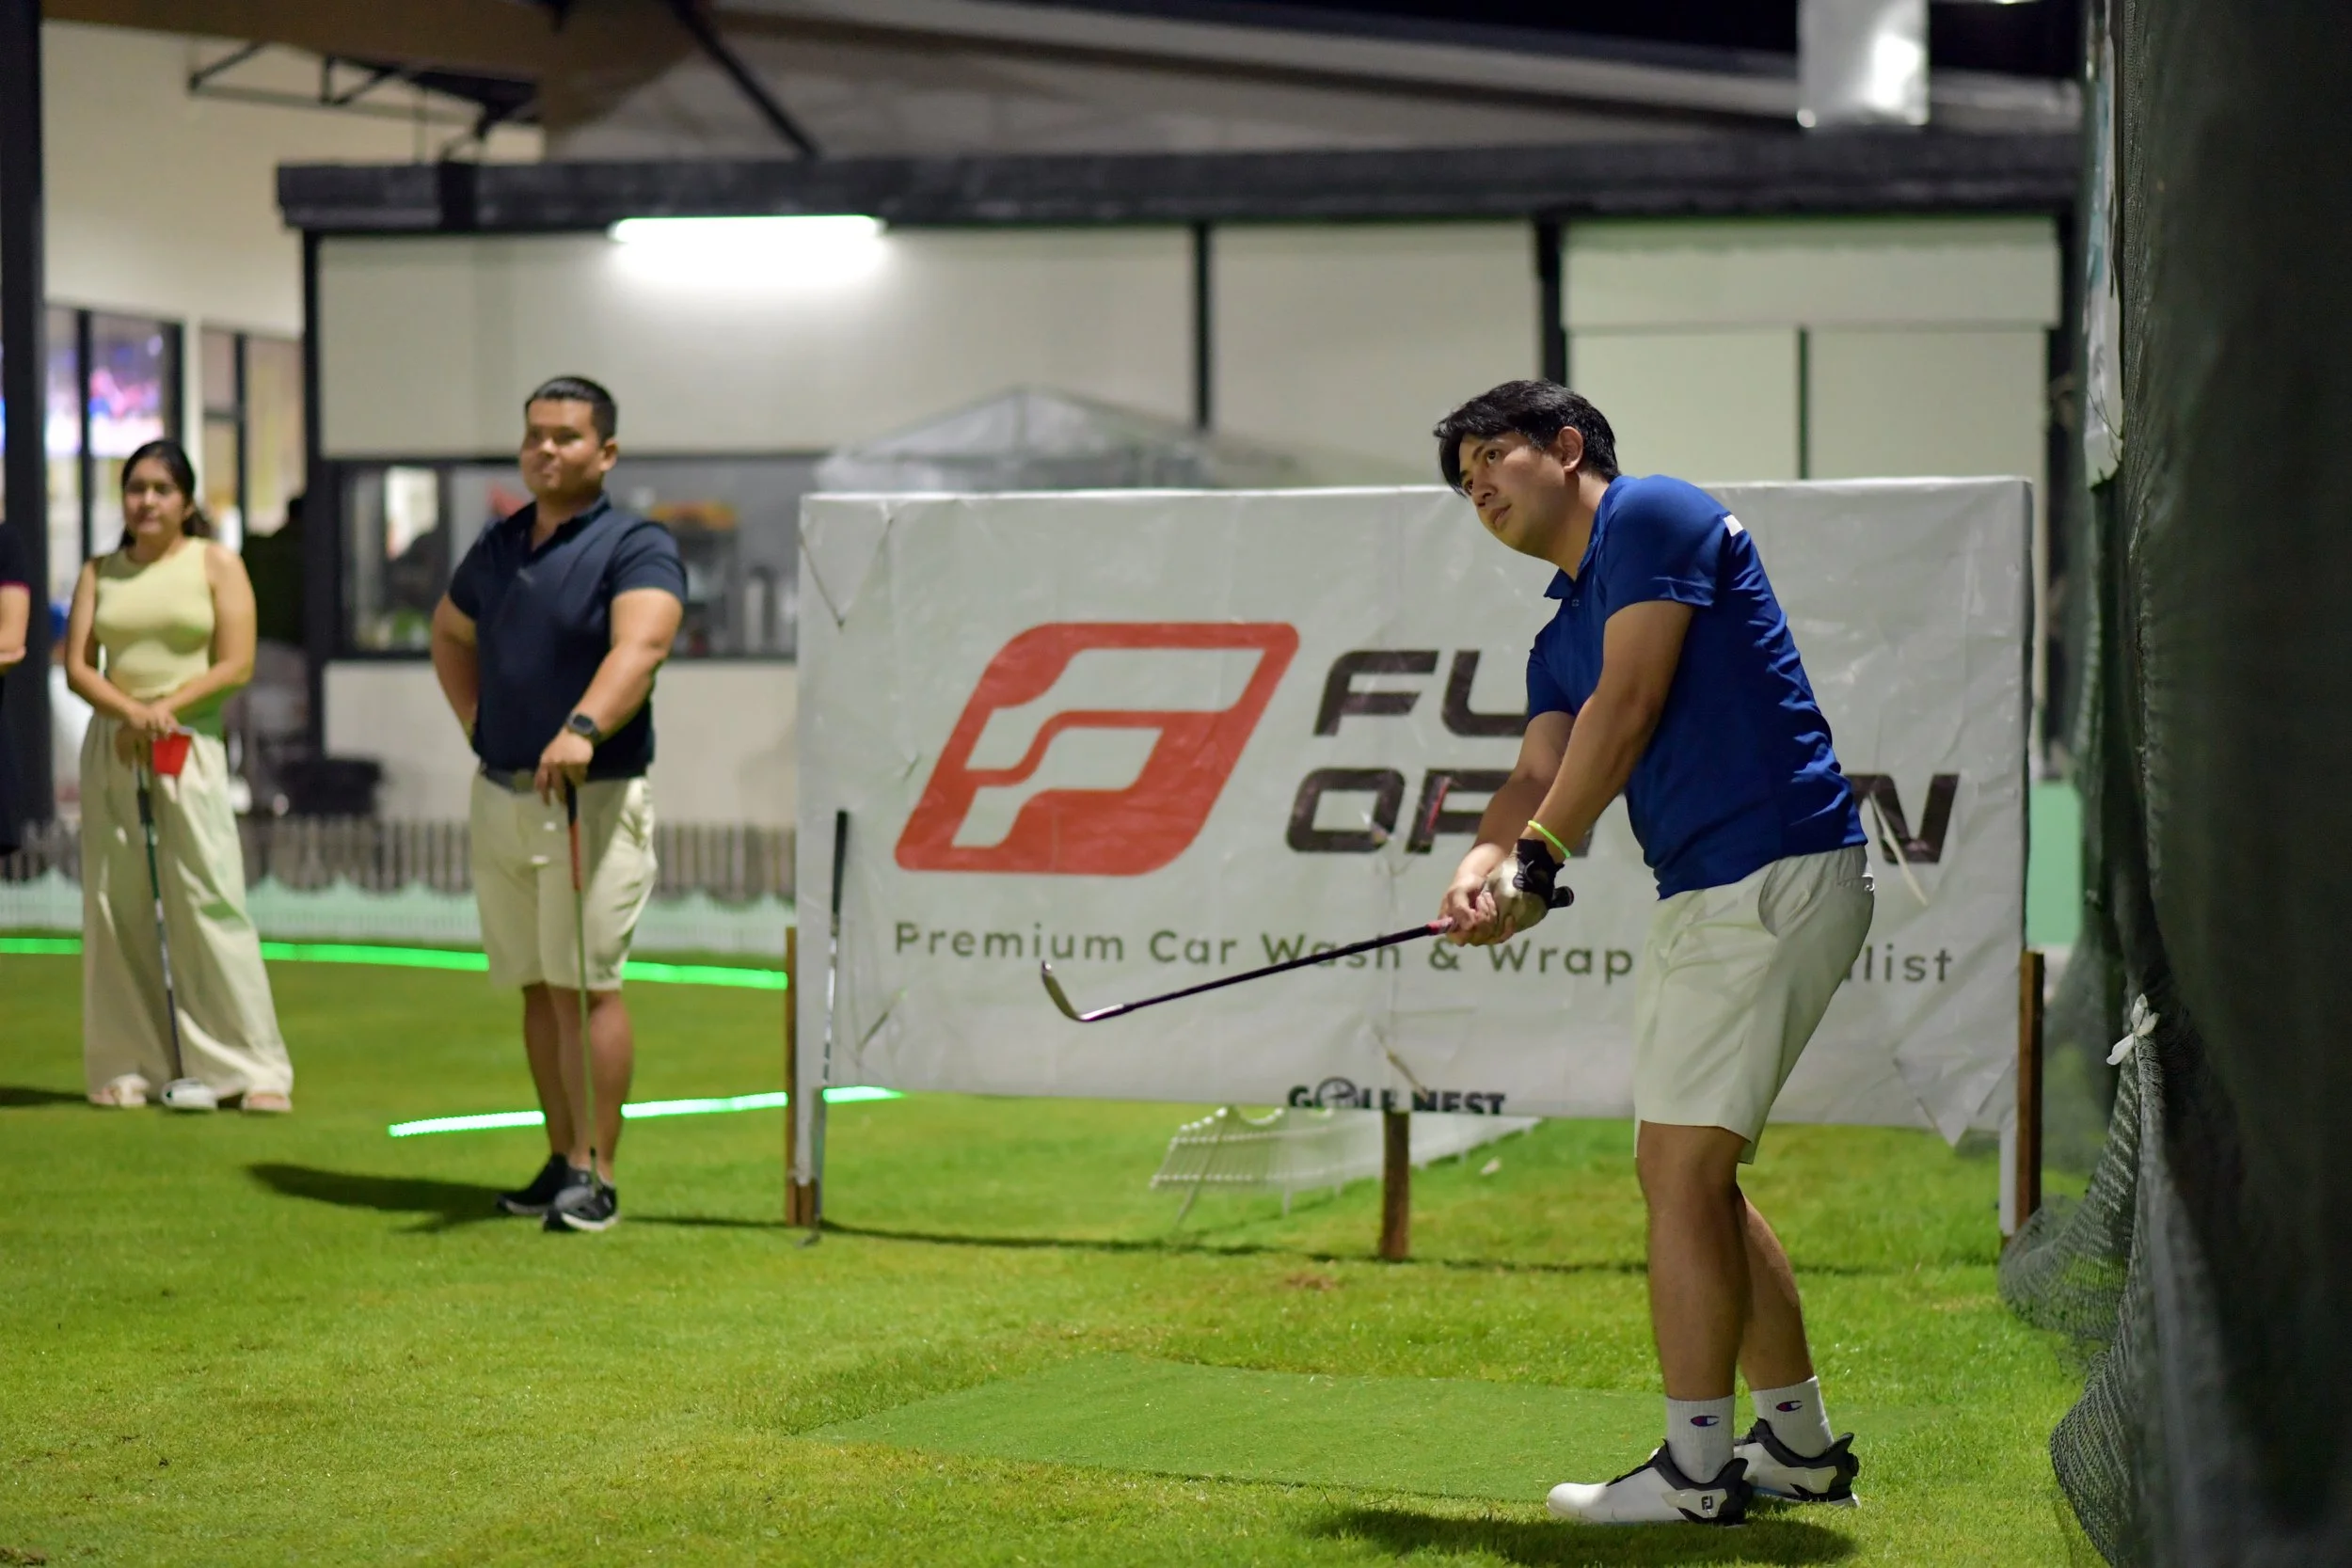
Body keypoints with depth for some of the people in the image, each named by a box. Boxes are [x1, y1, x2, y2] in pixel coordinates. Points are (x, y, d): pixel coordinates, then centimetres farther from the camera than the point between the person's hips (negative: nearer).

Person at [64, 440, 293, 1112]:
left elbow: (236, 664, -4)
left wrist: (166, 708, -14)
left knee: (210, 900, -9)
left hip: (191, 746, -3)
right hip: (111, 748, 3)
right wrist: (129, 710, -14)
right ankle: (128, 1064, 7)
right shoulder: (100, 572, 13)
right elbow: (78, 667, 4)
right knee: (116, 906, 1)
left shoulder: (217, 564, 4)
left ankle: (253, 1069, -7)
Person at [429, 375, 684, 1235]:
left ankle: (597, 1173, -9)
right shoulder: (498, 546, 12)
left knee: (589, 982, -10)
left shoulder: (636, 547, -9)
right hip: (498, 797, 7)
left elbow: (641, 645, -28)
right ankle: (562, 1158, 17)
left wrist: (583, 728, -44)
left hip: (593, 798, -7)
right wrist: (474, 719, 14)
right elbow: (450, 632, 31)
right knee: (538, 986, 10)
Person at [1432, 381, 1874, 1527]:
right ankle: (1800, 1443, 23)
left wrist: (1537, 862, -11)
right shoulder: (1560, 637, 22)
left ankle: (1695, 1469, -5)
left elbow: (1625, 710, -13)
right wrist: (1484, 865, -12)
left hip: (1775, 872, -10)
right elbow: (1539, 777, 9)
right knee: (1687, 1175, 14)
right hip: (1703, 895, 10)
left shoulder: (1655, 517, -5)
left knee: (1682, 1167, -9)